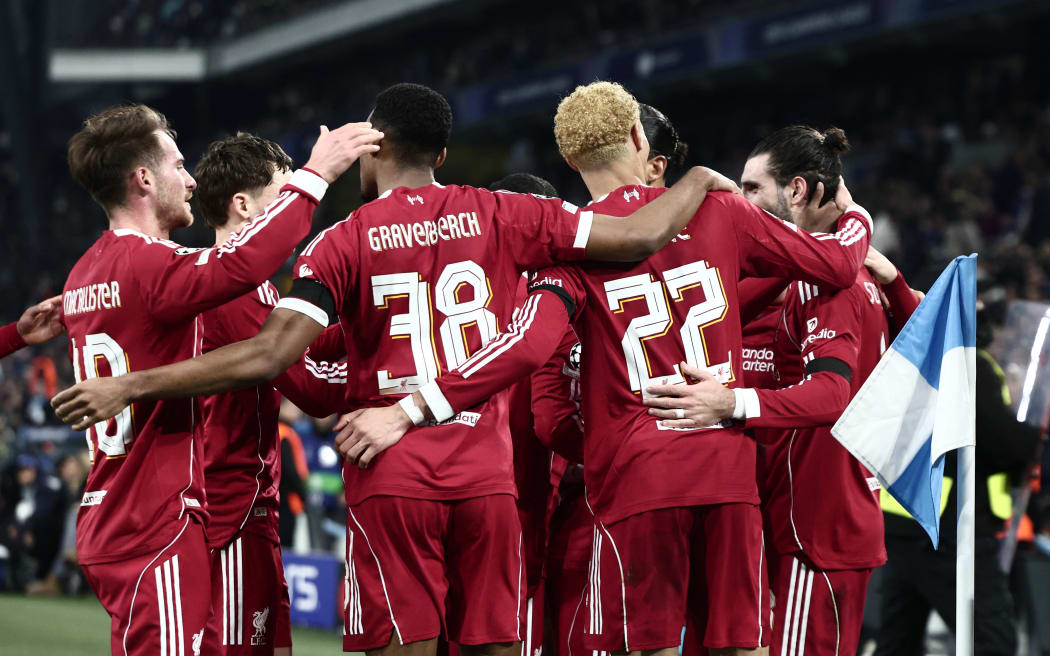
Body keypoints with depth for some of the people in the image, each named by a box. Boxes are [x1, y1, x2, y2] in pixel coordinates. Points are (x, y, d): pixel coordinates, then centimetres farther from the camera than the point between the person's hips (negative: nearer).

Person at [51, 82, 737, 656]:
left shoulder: (346, 242, -1)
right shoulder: (500, 216, 5)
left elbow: (270, 356, -11)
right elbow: (638, 237, 3)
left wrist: (130, 387, -7)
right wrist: (697, 183, 25)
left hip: (390, 480, -2)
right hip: (488, 473, 2)